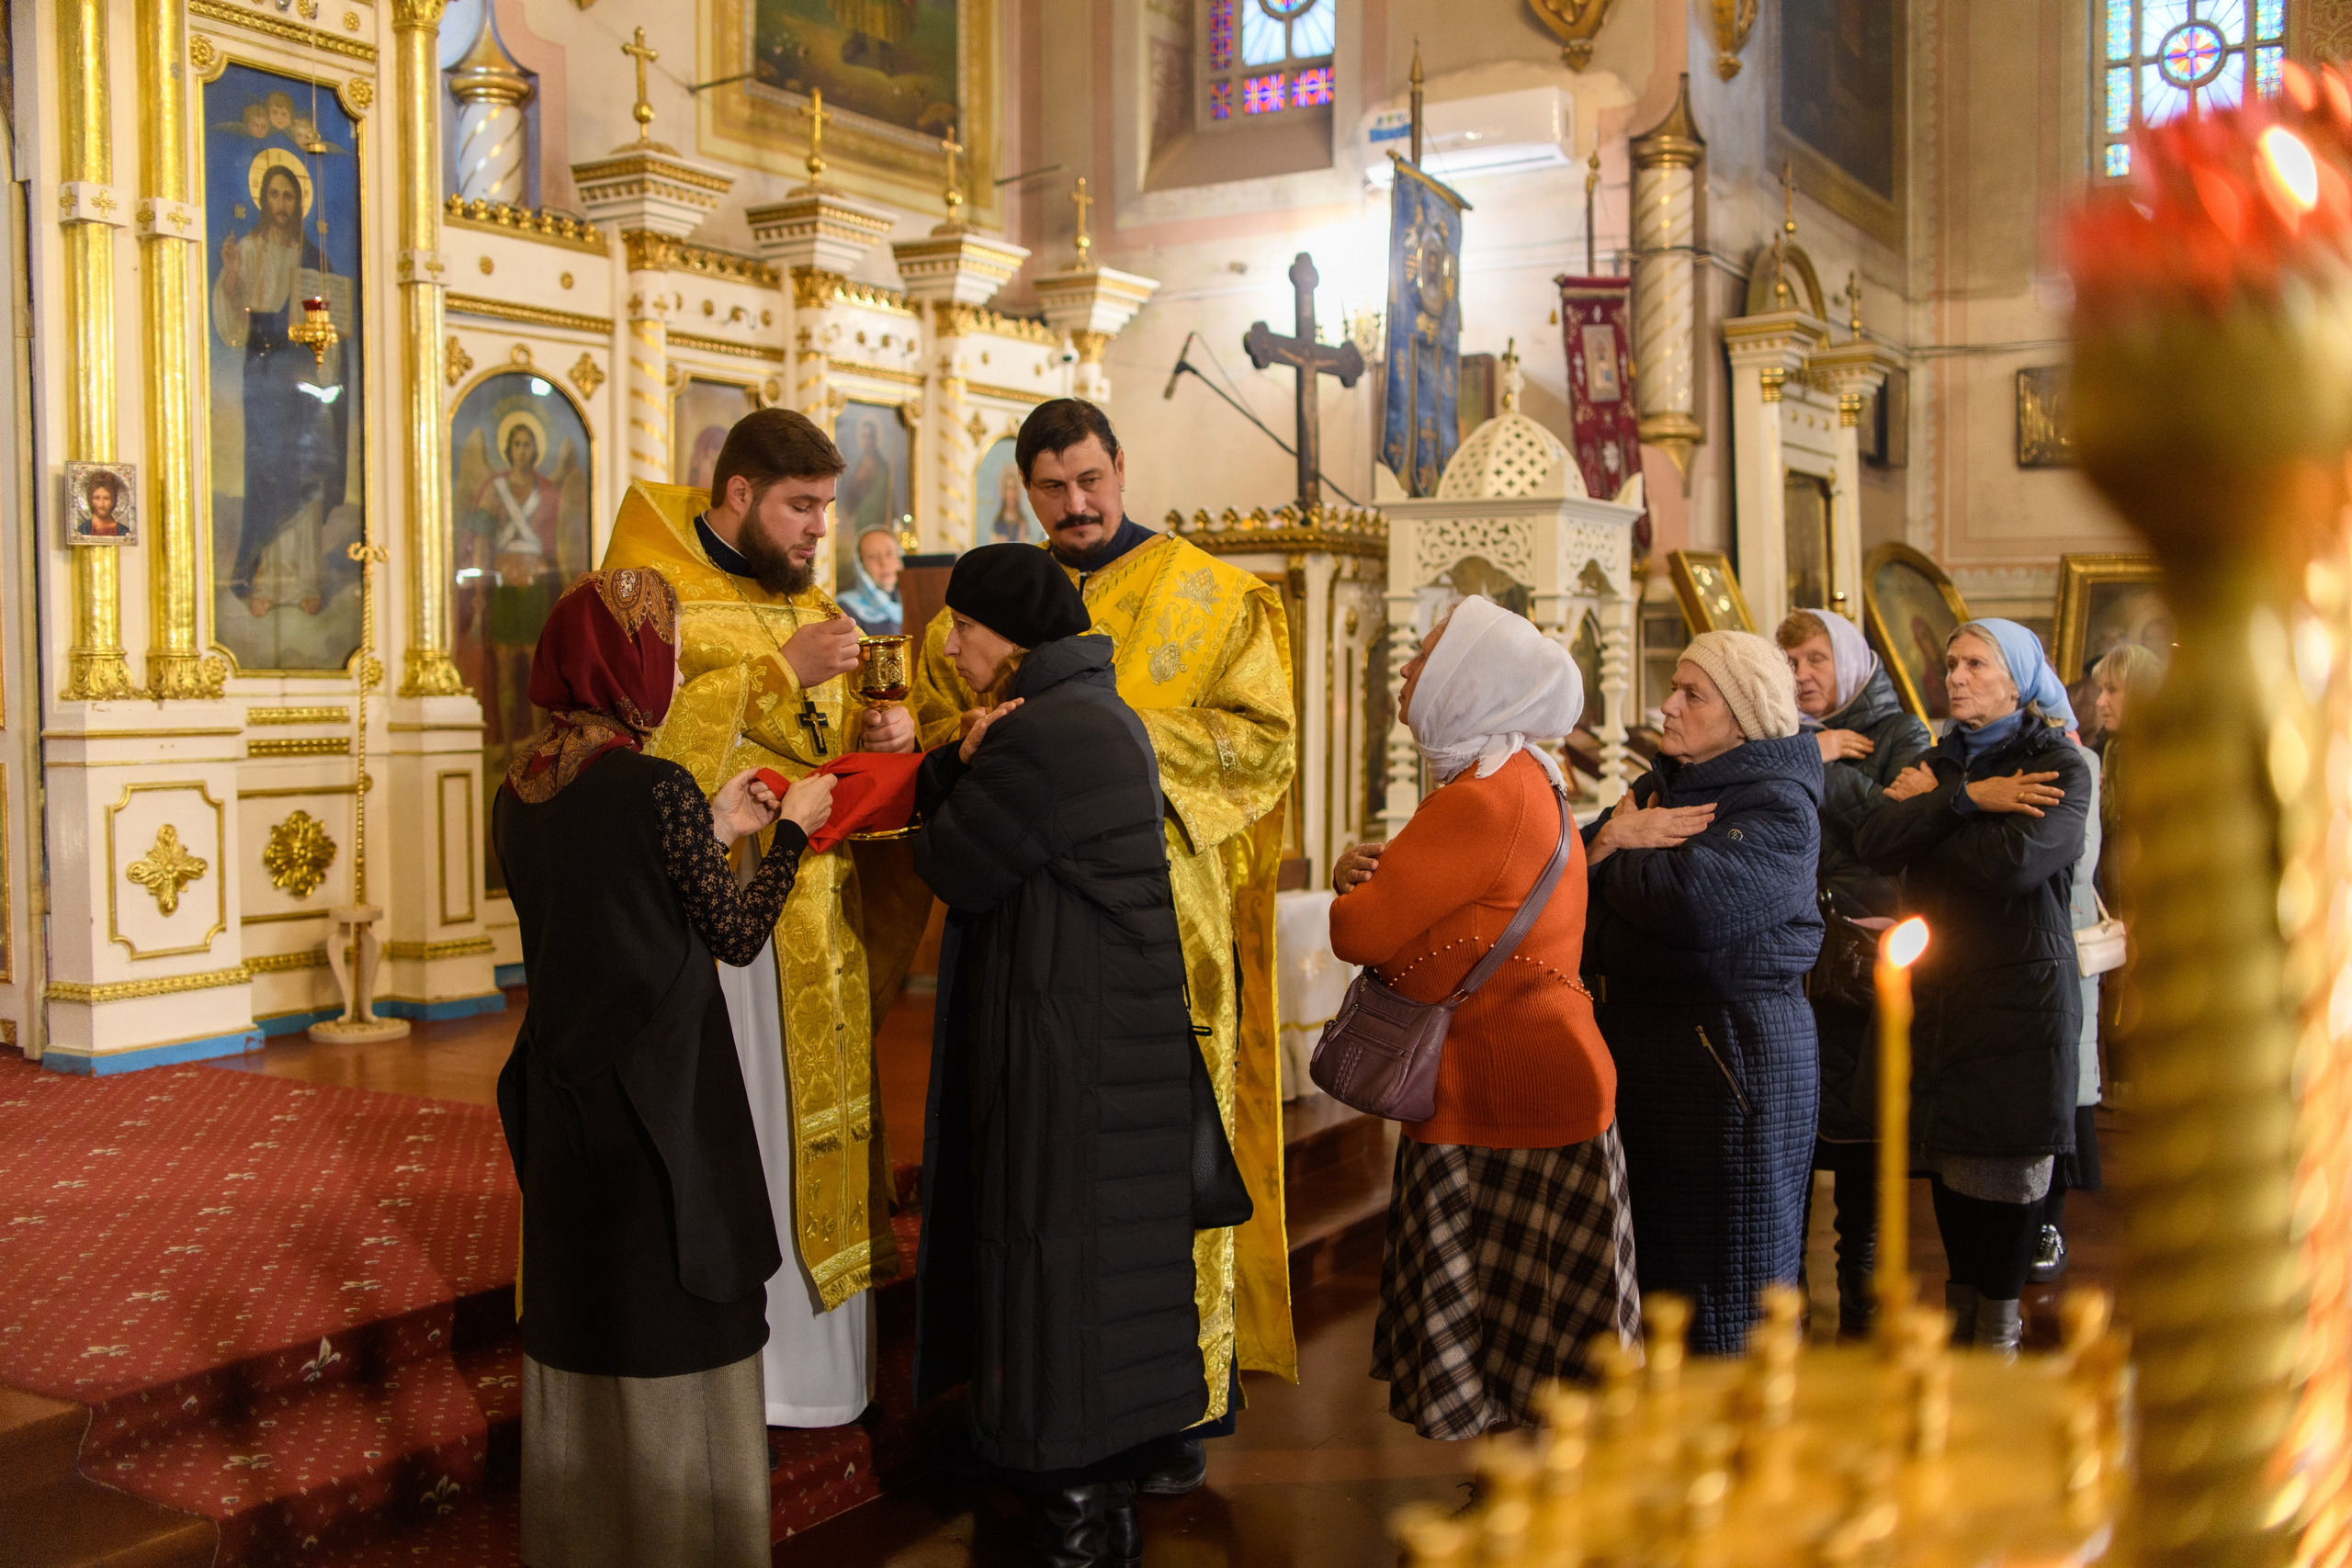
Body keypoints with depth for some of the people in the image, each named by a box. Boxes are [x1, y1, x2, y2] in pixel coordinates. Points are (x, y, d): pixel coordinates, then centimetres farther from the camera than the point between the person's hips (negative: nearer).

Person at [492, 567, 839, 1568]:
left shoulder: (519, 792, 2)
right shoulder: (657, 788, -18)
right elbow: (735, 934, -9)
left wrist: (712, 831, 14)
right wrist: (791, 831, 4)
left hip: (562, 1099, 7)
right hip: (661, 1100, -7)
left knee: (579, 1316, 18)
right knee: (674, 1328, 7)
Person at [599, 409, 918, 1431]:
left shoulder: (810, 606, 16)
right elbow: (645, 742, -21)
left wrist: (880, 736, -2)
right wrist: (778, 674, -22)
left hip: (813, 919, 7)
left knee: (814, 1126, 11)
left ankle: (811, 1362, 23)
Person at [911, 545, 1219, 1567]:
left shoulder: (1039, 734, -20)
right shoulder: (1099, 710, 12)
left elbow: (955, 869, -13)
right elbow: (963, 816, 13)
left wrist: (961, 763, 0)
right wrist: (961, 763, -7)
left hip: (1063, 1036, -10)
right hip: (1123, 1019, 10)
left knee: (1051, 1230, 0)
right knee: (1106, 1231, 17)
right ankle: (1109, 1481, 31)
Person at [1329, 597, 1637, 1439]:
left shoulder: (1484, 800, -21)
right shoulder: (1524, 778, 13)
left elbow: (1358, 932, -20)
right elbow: (1424, 908, 17)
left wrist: (1353, 889, 2)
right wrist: (1367, 869, -3)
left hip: (1507, 1097, -10)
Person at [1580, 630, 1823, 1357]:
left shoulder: (1779, 805, -11)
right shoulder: (1659, 786, 14)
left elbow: (1694, 904, -28)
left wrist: (1610, 853, -9)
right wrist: (1613, 838, -12)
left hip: (1735, 1054, -8)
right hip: (1637, 1041, 8)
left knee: (1727, 1280, 4)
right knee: (1648, 1258, 16)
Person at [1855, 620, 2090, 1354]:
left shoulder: (2059, 767, -4)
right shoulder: (1943, 761, 14)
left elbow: (2012, 861, -22)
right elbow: (1873, 844, -4)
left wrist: (1928, 807, -7)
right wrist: (1964, 799, -15)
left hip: (2018, 994, -5)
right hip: (1937, 987, 5)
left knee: (2005, 1158, 1)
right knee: (1944, 1152, 10)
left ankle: (1999, 1323, 15)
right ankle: (1961, 1300, 27)